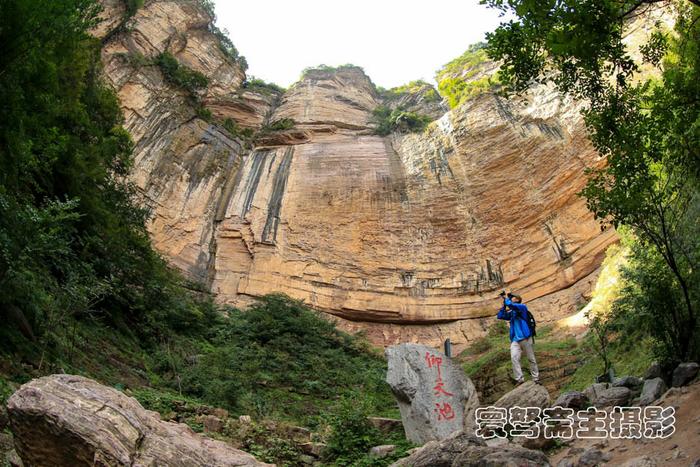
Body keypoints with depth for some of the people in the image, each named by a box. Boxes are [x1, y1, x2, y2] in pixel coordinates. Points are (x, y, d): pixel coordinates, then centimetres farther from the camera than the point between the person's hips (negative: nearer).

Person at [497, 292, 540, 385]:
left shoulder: (522, 307, -3)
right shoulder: (511, 312, 17)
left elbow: (510, 304, -20)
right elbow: (499, 316, 12)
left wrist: (506, 298, -2)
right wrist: (504, 305, 6)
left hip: (525, 338, -5)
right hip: (515, 339, 5)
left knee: (531, 359, 5)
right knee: (514, 358, -13)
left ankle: (536, 379, 16)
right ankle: (519, 379, -12)